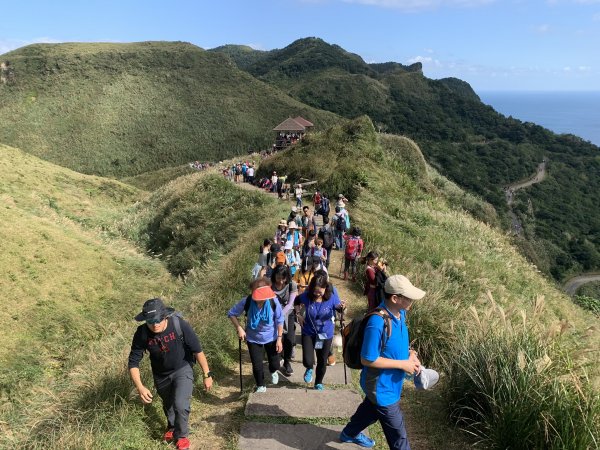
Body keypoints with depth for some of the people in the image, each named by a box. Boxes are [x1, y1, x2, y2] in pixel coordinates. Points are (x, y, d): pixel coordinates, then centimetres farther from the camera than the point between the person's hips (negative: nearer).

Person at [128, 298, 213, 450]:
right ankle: (172, 427, 58)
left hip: (182, 369, -3)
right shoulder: (142, 333, -27)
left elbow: (197, 350, -22)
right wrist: (140, 387, -31)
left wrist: (207, 375, -16)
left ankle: (181, 436, 13)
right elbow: (133, 362, -17)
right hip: (161, 375, 3)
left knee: (180, 405, -18)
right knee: (168, 404, 25)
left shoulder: (179, 325, -33)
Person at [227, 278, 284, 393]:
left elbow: (279, 321, -12)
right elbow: (231, 313, -10)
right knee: (257, 365, 6)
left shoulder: (273, 301, -26)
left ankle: (273, 372, 55)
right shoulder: (246, 302, -27)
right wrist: (239, 328, -19)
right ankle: (261, 386, 36)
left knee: (274, 363, 16)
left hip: (271, 337, 1)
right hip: (253, 339, 0)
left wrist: (279, 338, -8)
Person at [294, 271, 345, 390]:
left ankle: (319, 383, 44)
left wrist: (341, 306, -27)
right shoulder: (307, 295, -20)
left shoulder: (332, 295, -22)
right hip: (308, 332, 0)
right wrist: (298, 314, -7)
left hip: (325, 334, 1)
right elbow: (297, 301, 2)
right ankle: (309, 369, 30)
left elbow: (337, 307, -5)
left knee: (322, 362, 15)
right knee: (308, 361, -10)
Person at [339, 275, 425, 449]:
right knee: (397, 434, 8)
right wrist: (403, 364, -24)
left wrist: (410, 354, -8)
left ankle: (350, 433, 59)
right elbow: (367, 360, -28)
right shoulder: (377, 323, -35)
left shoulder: (400, 313, -7)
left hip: (390, 382, 9)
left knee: (371, 409, 32)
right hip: (382, 387, -9)